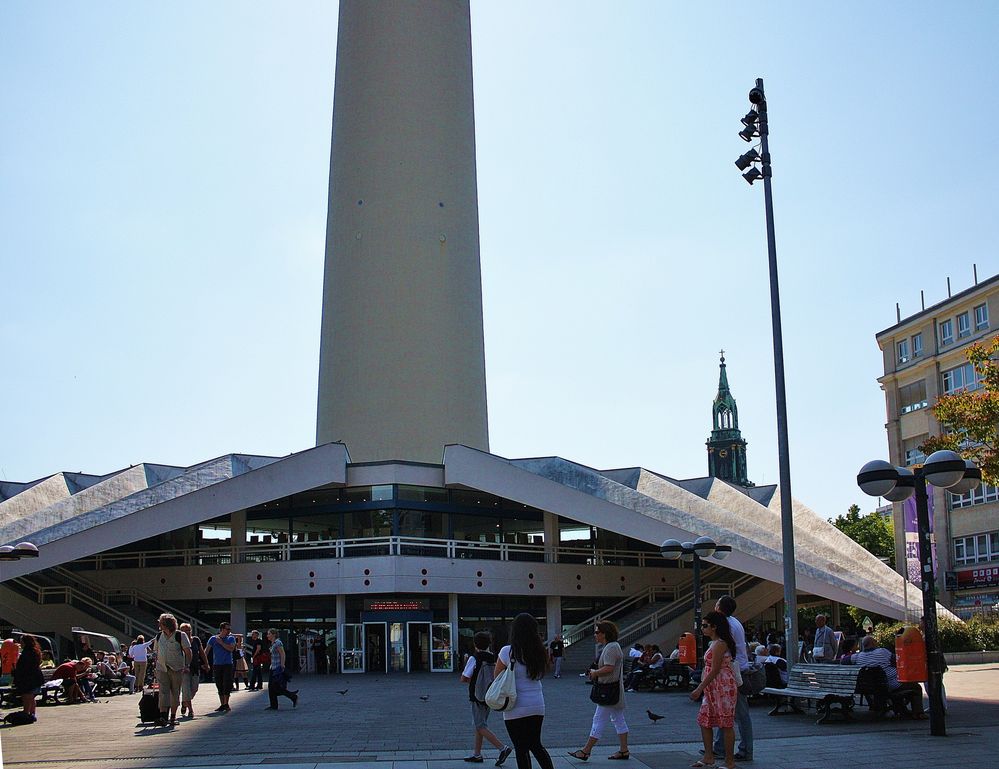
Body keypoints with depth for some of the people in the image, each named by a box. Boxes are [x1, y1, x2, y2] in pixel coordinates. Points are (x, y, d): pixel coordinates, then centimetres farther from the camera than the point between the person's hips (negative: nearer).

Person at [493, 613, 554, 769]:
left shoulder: (508, 651, -12)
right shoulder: (539, 652, 1)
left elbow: (497, 675, -1)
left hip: (516, 708, -5)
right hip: (538, 705, 5)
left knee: (521, 749, 5)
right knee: (536, 745, 21)